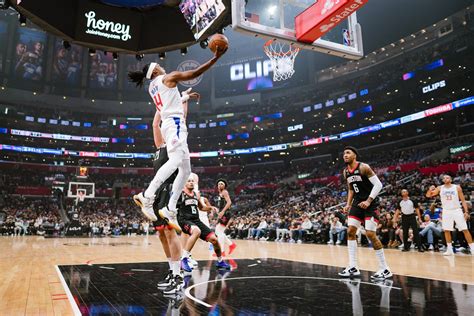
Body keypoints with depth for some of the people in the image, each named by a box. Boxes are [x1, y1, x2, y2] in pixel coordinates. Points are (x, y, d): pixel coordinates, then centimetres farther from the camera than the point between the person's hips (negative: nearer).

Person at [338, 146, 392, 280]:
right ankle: (353, 267, 6)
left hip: (370, 204, -8)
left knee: (370, 234, -12)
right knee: (350, 232, 0)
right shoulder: (345, 172, 8)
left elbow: (378, 184, -17)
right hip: (357, 203, 8)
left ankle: (385, 269, 1)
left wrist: (368, 201, -24)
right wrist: (348, 204, 7)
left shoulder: (363, 167, -16)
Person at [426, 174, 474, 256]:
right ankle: (449, 249, 10)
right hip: (446, 211, 2)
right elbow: (428, 195, -3)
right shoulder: (440, 188, 1)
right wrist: (430, 189, -24)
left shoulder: (457, 187, -3)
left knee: (465, 230, -3)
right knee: (446, 230, 2)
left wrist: (466, 211, -9)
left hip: (457, 210, -2)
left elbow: (463, 200, 0)